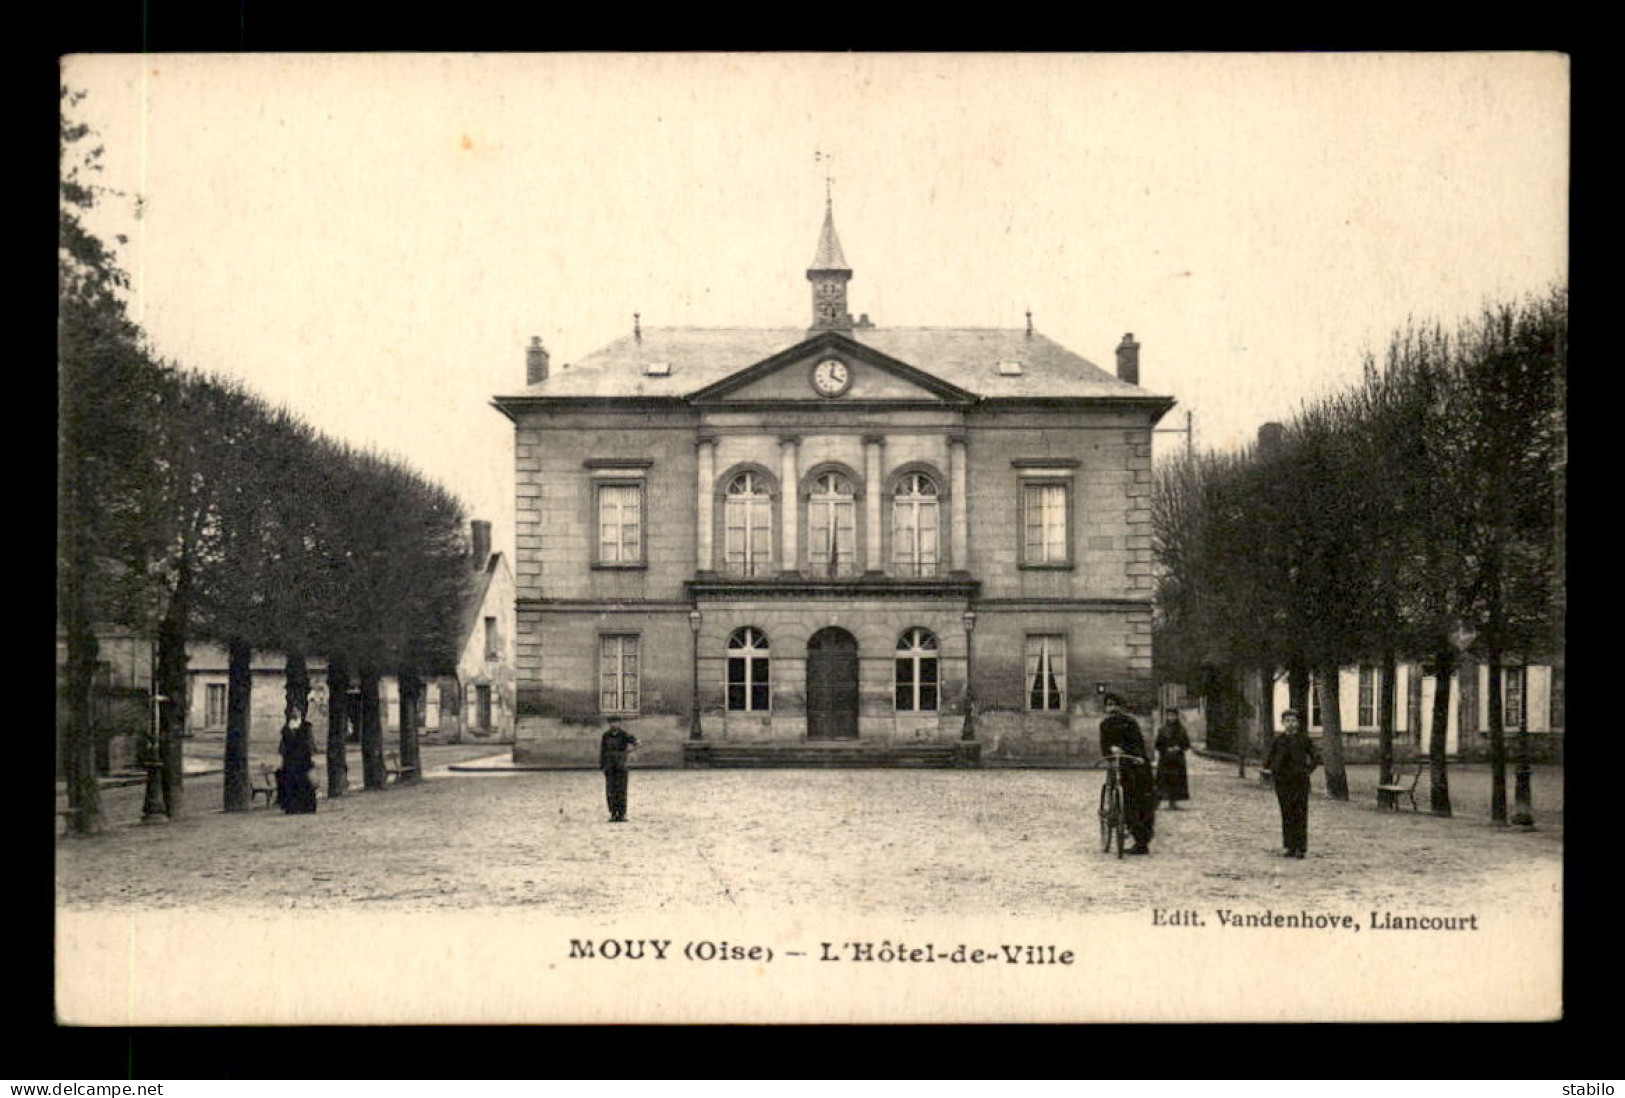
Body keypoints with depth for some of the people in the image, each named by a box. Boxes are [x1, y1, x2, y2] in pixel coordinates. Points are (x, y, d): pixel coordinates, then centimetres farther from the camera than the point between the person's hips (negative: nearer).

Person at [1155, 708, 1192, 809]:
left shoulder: (1181, 730, 7)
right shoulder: (1162, 730, 2)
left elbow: (1187, 744, 8)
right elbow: (1158, 745, 2)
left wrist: (1179, 748, -10)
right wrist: (1167, 750, -13)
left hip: (1178, 759, 2)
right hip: (1165, 758, -2)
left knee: (1177, 780, -1)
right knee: (1163, 779, -10)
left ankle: (1174, 802, 4)